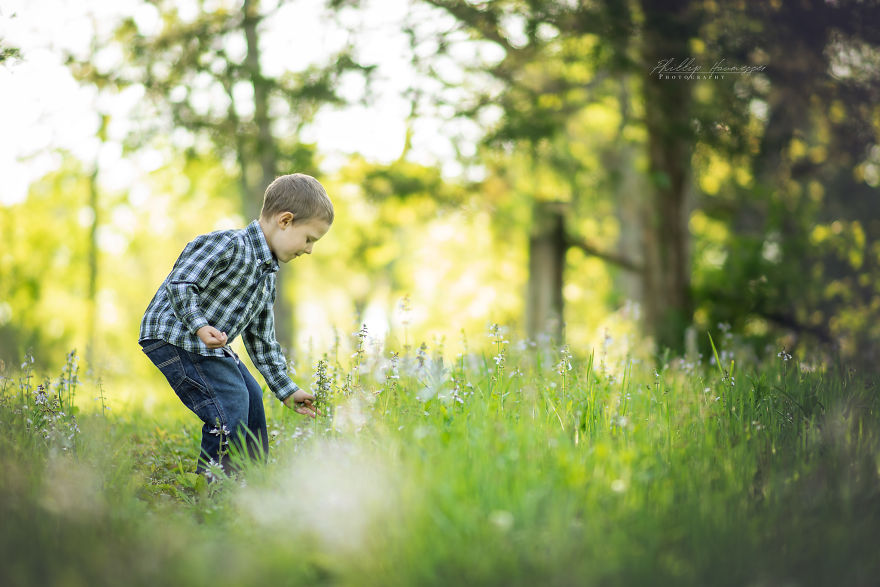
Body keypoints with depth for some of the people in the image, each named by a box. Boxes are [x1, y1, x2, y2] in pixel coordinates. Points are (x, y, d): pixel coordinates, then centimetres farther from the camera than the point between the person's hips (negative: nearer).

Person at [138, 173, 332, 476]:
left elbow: (261, 339, 18)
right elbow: (180, 284, -23)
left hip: (211, 346, 10)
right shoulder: (228, 245, -17)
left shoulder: (267, 275, 13)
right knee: (230, 405, -18)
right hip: (173, 334, -10)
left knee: (251, 396, 15)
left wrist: (286, 390, 16)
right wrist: (200, 326, -35)